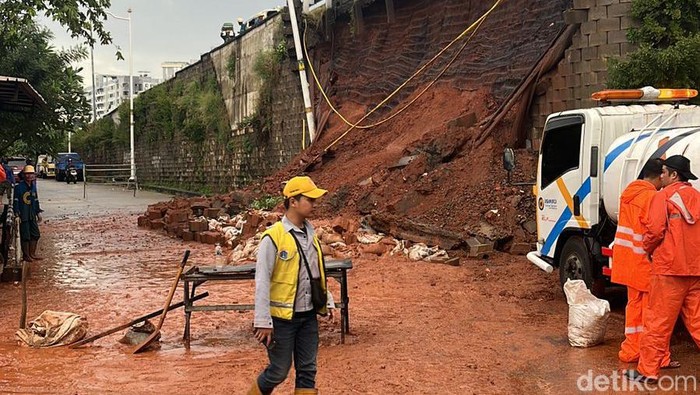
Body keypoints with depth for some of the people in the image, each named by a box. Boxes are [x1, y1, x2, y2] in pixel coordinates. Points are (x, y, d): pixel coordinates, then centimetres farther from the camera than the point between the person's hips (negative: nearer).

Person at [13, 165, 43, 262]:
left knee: (35, 234, 10)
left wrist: (38, 212, 18)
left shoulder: (33, 186, 11)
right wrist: (17, 214, -17)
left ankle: (32, 254, 22)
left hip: (32, 214, 7)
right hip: (23, 215, -7)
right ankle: (26, 255, 9)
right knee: (25, 236, -2)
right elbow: (15, 200, -12)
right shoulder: (19, 186, -11)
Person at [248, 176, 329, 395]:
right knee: (279, 371, 4)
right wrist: (263, 322, -18)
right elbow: (262, 281, -16)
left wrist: (326, 301, 14)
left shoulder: (310, 234, 6)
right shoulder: (273, 237, -15)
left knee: (307, 369, 9)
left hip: (308, 315, 6)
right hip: (282, 317, -6)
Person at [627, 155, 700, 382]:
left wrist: (648, 249, 4)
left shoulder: (664, 196, -6)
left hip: (669, 268, -6)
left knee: (658, 321, 0)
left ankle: (648, 370, 5)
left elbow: (655, 229, -14)